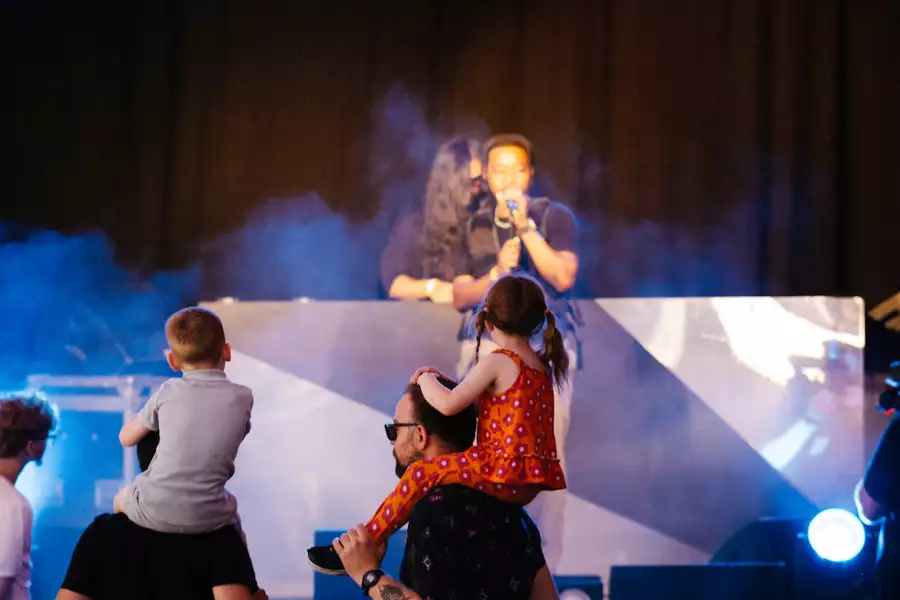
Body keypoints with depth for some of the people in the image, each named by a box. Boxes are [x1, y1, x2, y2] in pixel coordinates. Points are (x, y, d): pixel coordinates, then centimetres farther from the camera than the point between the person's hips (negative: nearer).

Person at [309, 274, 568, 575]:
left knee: (422, 473, -11)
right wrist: (438, 381, 17)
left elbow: (448, 404, -17)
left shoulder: (497, 363, -10)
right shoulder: (541, 365, 16)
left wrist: (426, 379, 3)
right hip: (528, 482, 9)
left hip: (505, 474, -9)